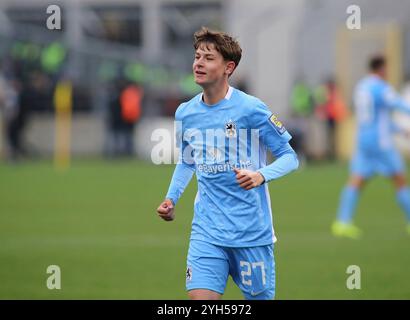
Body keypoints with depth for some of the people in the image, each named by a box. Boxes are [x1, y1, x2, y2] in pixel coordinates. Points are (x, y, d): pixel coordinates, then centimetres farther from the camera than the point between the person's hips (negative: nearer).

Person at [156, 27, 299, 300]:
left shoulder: (251, 109, -10)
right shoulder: (185, 113, 6)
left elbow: (290, 157, -4)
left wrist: (261, 176, -23)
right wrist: (171, 199, 9)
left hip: (252, 232, -3)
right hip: (207, 233, 3)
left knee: (260, 297, 5)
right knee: (200, 297, -12)